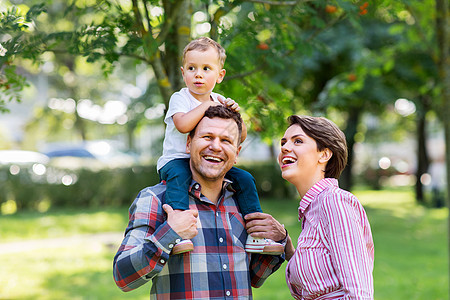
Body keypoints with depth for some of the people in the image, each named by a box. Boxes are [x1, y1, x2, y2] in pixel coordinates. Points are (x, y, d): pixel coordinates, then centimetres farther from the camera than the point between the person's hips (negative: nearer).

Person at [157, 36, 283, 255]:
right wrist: (206, 105, -19)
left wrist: (235, 115, -11)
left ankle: (256, 235, -1)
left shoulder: (220, 102, 9)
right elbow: (183, 125, -27)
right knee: (178, 176, -37)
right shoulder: (180, 99, -5)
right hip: (177, 160, -5)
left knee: (244, 179, -8)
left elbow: (241, 137, 8)